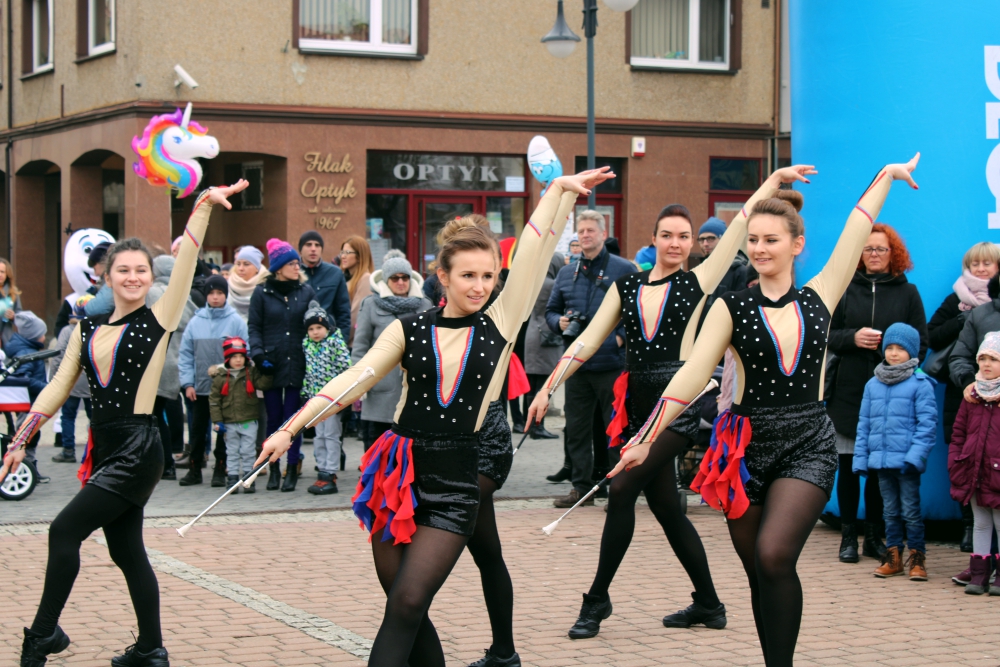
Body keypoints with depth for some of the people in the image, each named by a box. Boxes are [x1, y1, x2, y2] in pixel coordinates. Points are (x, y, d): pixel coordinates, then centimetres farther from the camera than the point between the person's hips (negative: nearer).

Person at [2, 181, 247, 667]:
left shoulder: (159, 321, -4)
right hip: (104, 448, 6)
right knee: (126, 551, 10)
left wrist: (202, 209, -24)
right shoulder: (88, 328, 10)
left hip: (138, 450, -6)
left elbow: (185, 263, -15)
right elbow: (58, 387, 12)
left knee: (64, 531, -11)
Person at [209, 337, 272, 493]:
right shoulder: (220, 377, 0)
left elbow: (262, 384, -8)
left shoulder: (252, 373, 3)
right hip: (229, 423, 0)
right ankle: (232, 479, 13)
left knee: (248, 452, 2)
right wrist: (217, 420, -5)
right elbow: (214, 399, 0)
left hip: (249, 422, 0)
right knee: (232, 452, 8)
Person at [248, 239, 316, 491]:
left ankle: (292, 470, 7)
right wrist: (258, 354, -10)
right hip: (271, 364, 0)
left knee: (292, 418, 0)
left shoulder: (306, 292, 6)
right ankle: (274, 469, 13)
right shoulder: (262, 293, 3)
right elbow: (254, 327, 3)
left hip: (297, 364, 0)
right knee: (274, 418, 5)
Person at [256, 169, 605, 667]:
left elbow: (532, 253, 1)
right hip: (399, 477, 2)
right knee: (406, 612, 4)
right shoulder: (410, 329, 5)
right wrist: (290, 429, -3)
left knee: (406, 608, -11)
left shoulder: (499, 323, 4)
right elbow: (352, 381, 3)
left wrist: (561, 190, 1)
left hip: (454, 487, -2)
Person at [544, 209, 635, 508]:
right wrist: (559, 322, 1)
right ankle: (581, 486, 16)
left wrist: (622, 336, -14)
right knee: (576, 427, 8)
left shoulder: (624, 270, 1)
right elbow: (551, 309, 23)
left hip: (612, 363, -5)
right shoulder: (566, 273, 15)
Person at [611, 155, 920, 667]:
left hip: (807, 445, -1)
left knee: (774, 555, -20)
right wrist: (646, 437, -8)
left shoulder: (818, 298, 6)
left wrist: (886, 177, 17)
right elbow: (692, 376, -2)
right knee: (759, 573, 5)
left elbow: (856, 235, 10)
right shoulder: (731, 308, 2)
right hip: (747, 445, 1)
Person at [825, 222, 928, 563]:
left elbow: (920, 342, 6)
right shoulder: (844, 289, 8)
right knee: (848, 464, 2)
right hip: (848, 391, 0)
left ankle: (874, 535, 11)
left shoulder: (907, 292, 8)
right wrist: (853, 338, -11)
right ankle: (848, 536, 10)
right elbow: (827, 334, 7)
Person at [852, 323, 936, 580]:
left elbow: (927, 423, -9)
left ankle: (917, 559, 9)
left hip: (906, 462, -5)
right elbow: (864, 424, 13)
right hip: (881, 460, 5)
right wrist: (860, 458, 7)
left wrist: (915, 455, -18)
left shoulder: (920, 383, -5)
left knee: (910, 510, 0)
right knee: (890, 510, 12)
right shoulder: (873, 385, 10)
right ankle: (893, 557, 19)